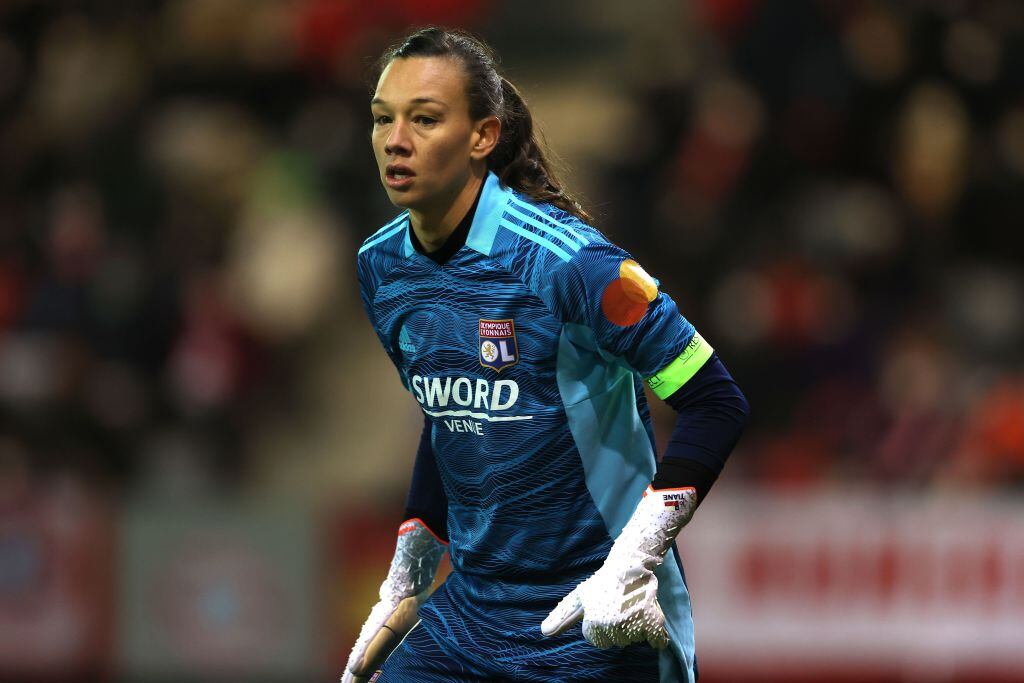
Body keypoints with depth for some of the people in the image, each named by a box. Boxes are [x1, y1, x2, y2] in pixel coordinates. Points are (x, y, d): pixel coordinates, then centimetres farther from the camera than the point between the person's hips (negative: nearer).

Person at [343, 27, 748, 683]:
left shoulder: (562, 259, -19)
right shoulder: (379, 267, 3)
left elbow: (718, 403, -18)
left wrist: (631, 565, -25)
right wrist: (406, 584, 15)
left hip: (595, 628, -6)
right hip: (470, 607, 6)